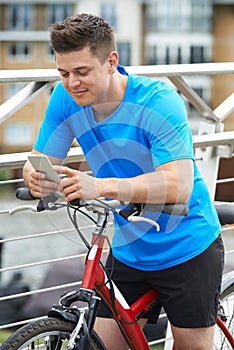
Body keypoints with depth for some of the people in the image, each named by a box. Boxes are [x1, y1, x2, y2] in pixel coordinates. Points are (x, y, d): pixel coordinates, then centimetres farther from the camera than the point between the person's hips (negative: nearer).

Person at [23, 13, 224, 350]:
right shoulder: (67, 98, -8)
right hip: (129, 252, 5)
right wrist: (36, 177, -31)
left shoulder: (159, 101, -23)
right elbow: (43, 162, -5)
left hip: (187, 249, -4)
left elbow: (180, 184, -33)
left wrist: (103, 187, -46)